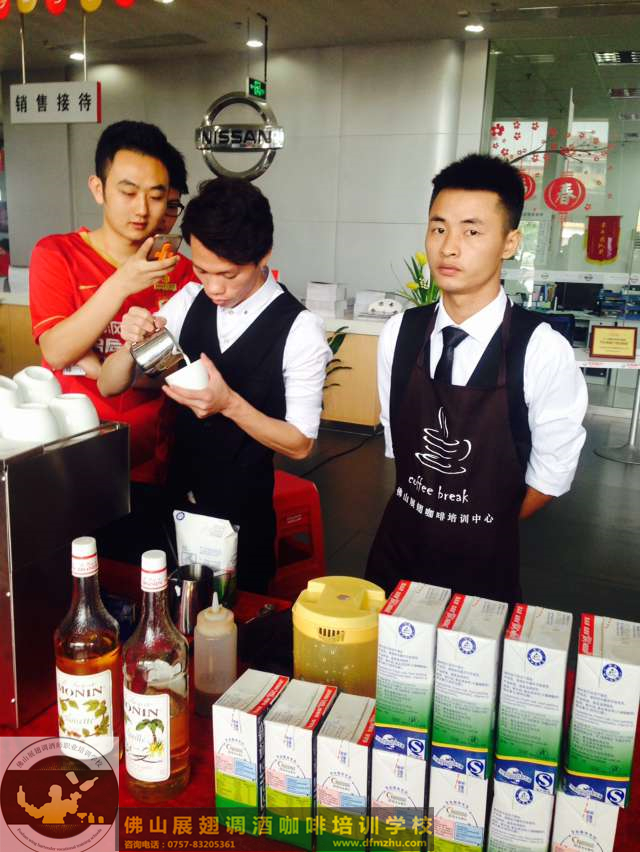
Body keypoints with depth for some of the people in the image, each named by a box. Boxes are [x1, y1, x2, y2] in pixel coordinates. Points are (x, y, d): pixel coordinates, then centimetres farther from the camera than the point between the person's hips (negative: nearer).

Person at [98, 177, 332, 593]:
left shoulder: (300, 329, -18)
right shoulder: (190, 300, -5)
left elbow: (300, 444, -13)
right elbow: (110, 386, 0)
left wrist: (230, 403, -28)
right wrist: (133, 344, -22)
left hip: (244, 516, -4)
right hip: (176, 501, 4)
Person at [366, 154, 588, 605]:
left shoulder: (543, 349, -18)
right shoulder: (399, 334, -7)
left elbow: (553, 471, -8)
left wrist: (487, 532, 1)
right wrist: (418, 518, 9)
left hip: (483, 559, -3)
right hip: (398, 544, 4)